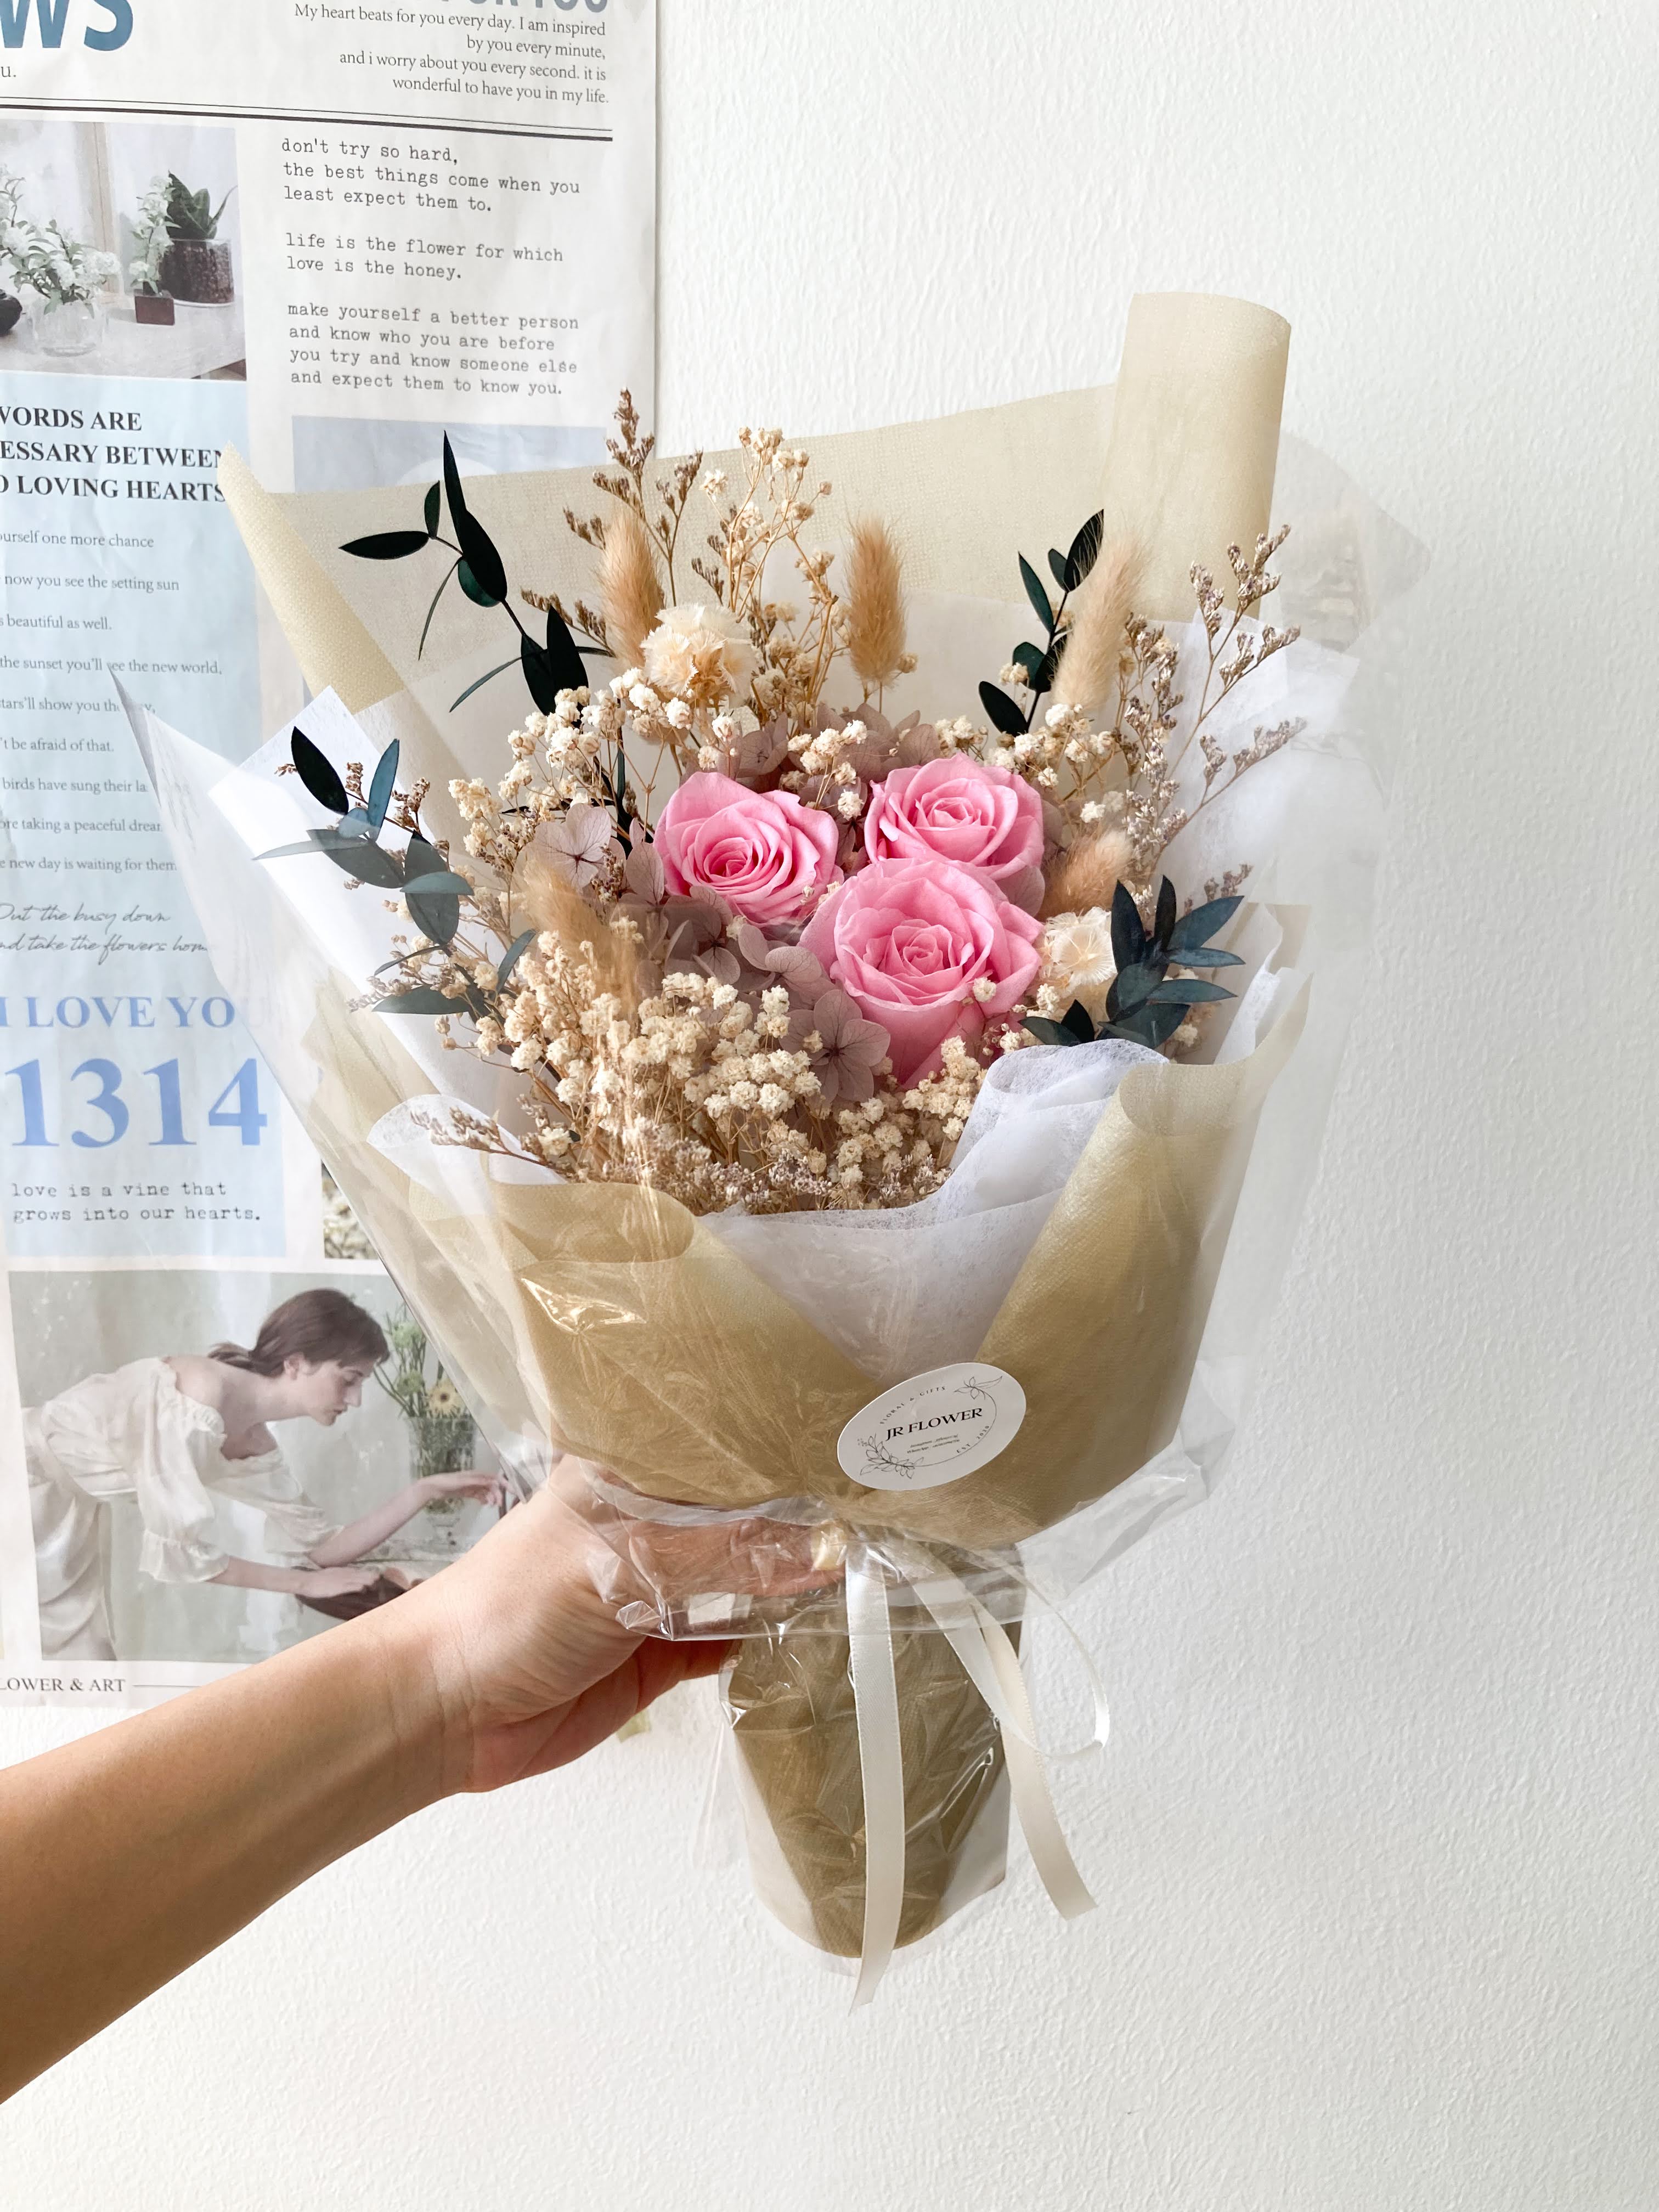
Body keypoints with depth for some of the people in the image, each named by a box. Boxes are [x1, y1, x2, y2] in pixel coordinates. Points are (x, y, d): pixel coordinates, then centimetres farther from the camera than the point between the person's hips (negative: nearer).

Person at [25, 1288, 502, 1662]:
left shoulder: (254, 1442, -2)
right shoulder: (201, 1399, -30)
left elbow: (323, 1547, 3)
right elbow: (183, 1555, -26)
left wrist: (427, 1490, -6)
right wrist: (304, 1583, -16)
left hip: (72, 1515, 9)